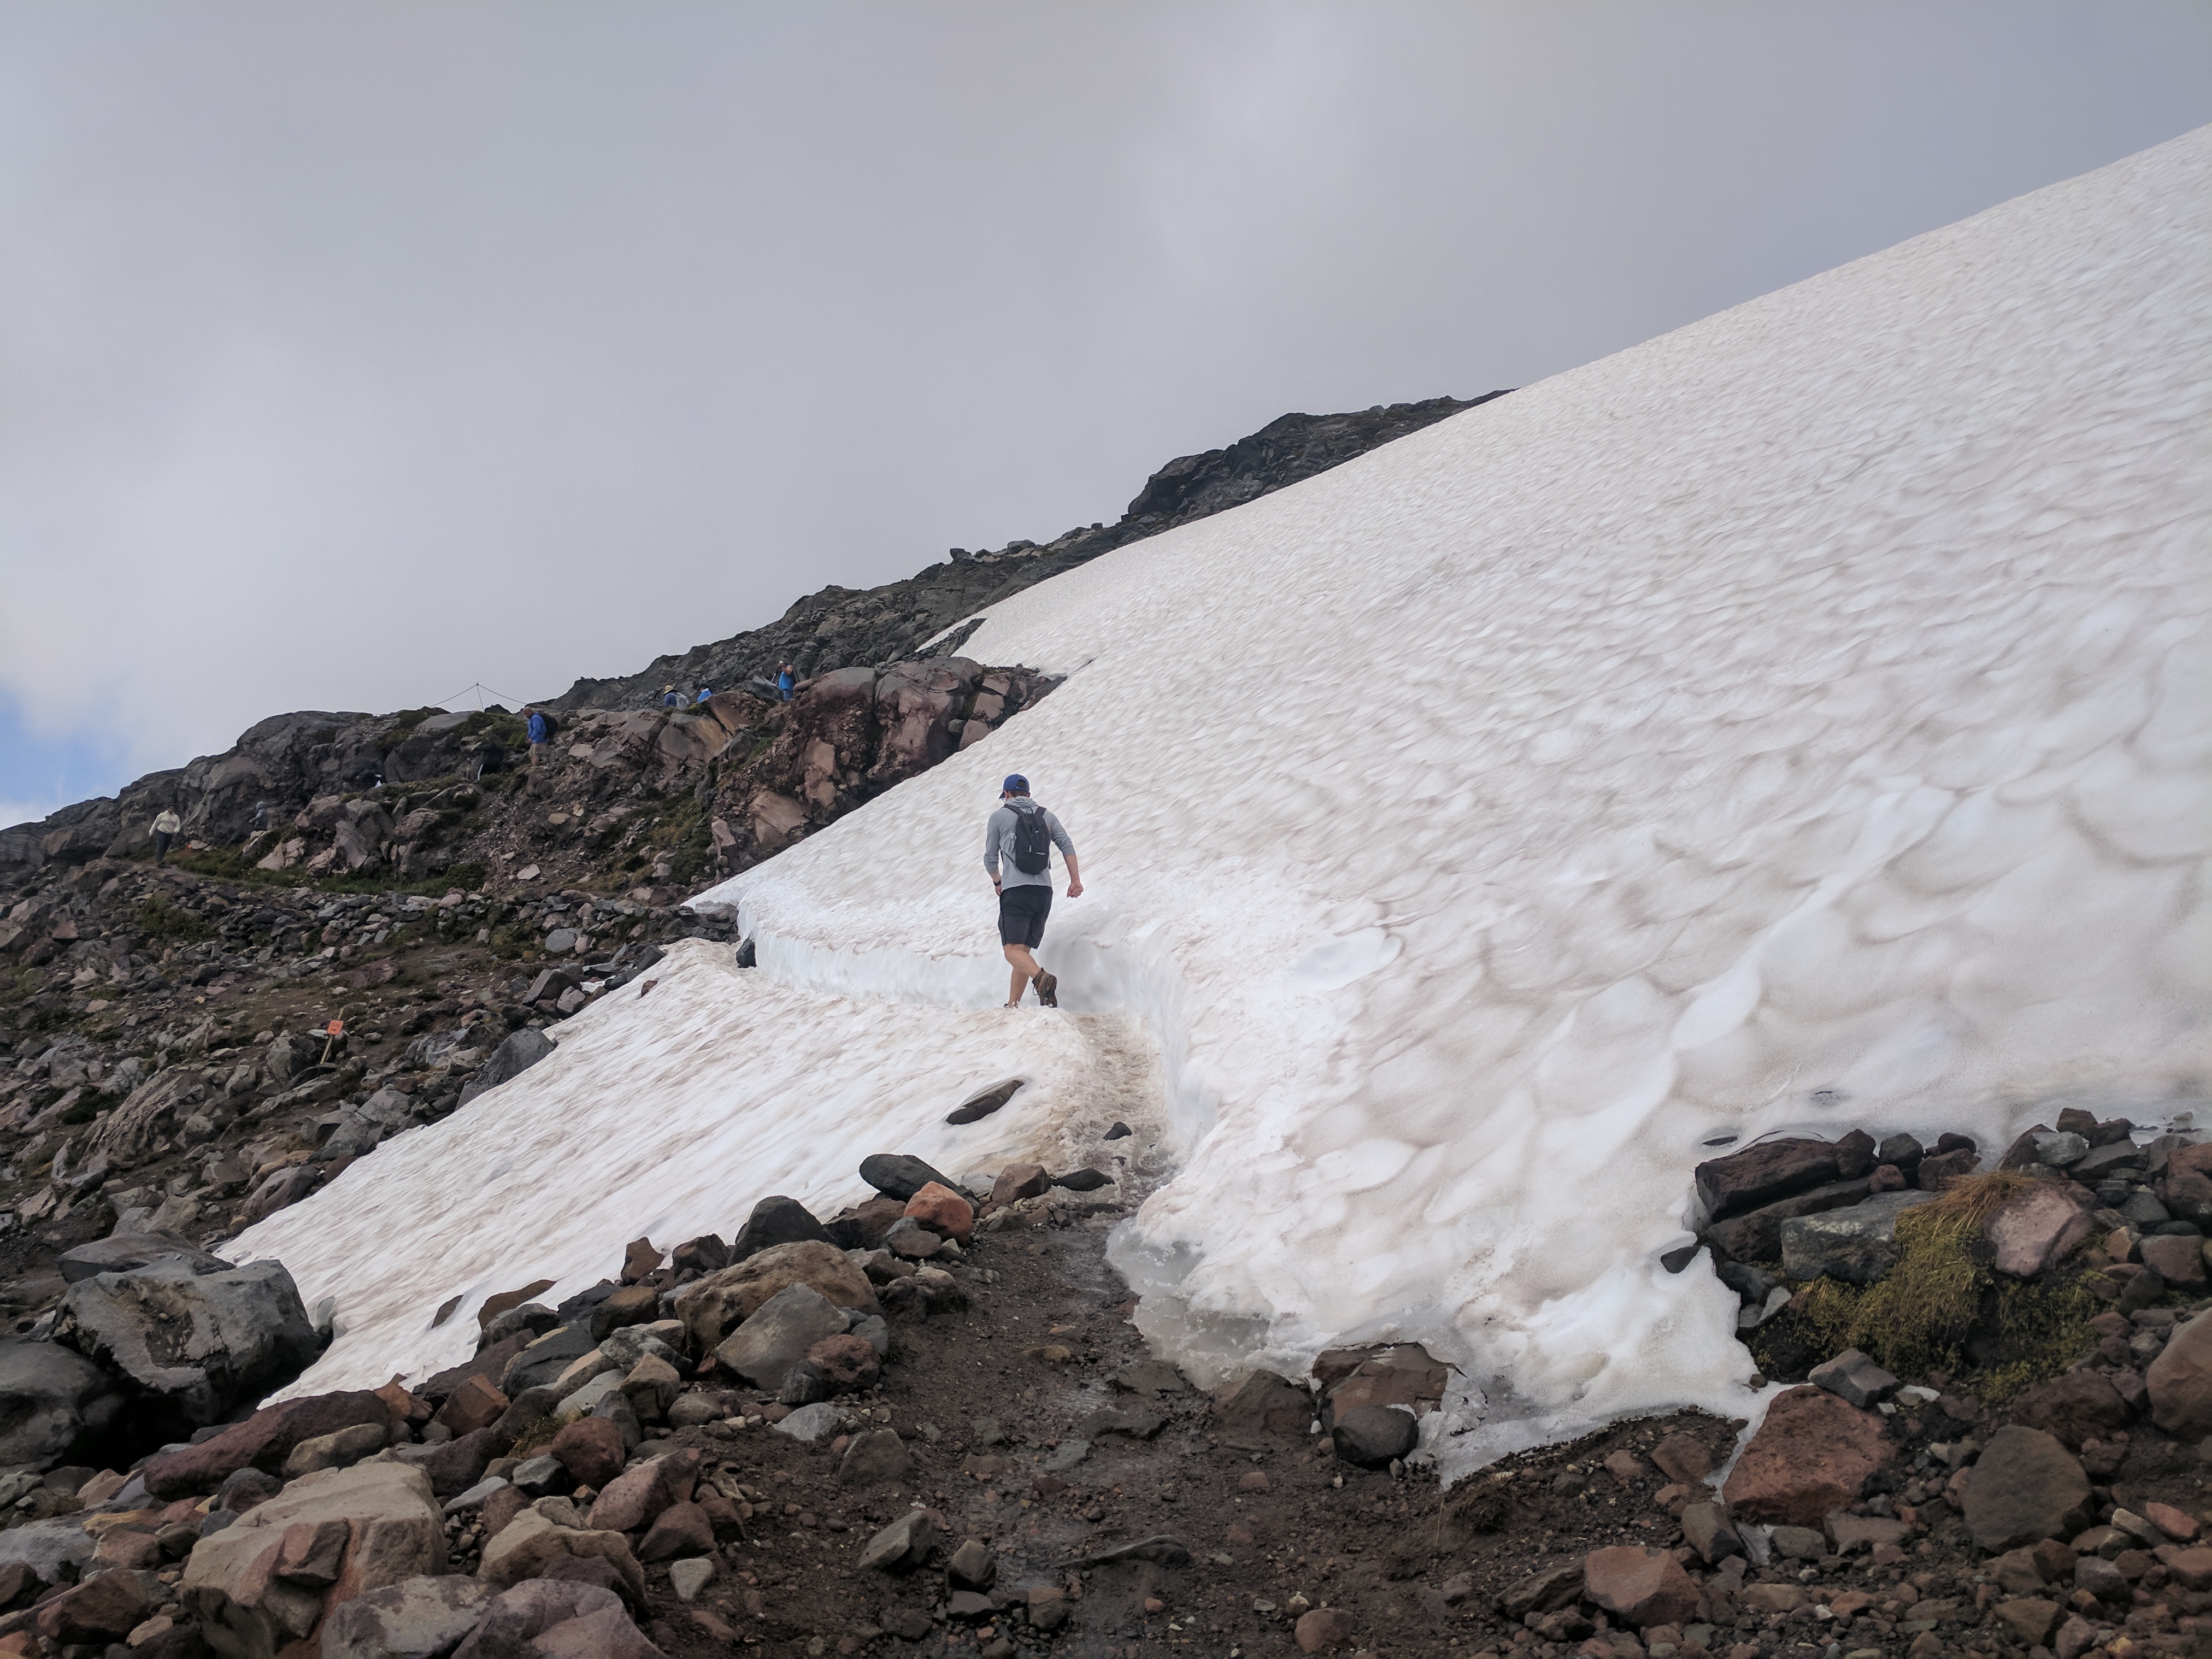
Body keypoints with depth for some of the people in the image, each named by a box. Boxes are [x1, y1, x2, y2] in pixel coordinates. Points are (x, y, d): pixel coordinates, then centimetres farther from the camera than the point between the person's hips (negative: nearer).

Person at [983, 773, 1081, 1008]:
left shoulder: (999, 816, 7)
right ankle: (1013, 1005, 8)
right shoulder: (1046, 816, 17)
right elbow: (1067, 845, 4)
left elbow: (990, 858, 12)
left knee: (1014, 950, -10)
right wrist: (1076, 880, 2)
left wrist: (997, 881, 30)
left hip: (1015, 891, -5)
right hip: (1044, 891, 5)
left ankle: (1042, 979, -37)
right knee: (1024, 950, 11)